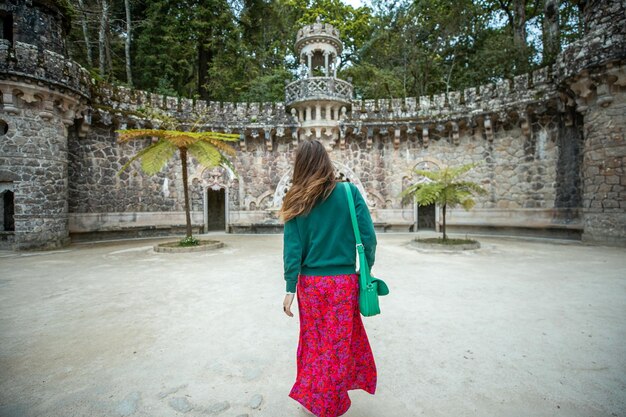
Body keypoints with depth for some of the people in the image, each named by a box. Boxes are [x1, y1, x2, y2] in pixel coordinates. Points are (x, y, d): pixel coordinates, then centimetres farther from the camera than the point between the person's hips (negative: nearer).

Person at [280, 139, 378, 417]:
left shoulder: (297, 201, -5)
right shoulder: (349, 192, -7)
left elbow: (293, 248, -6)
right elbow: (368, 237, -8)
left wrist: (290, 289, -1)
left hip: (310, 283, 1)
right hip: (343, 282, -1)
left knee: (315, 341, 20)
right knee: (340, 344, 17)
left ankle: (313, 394, 38)